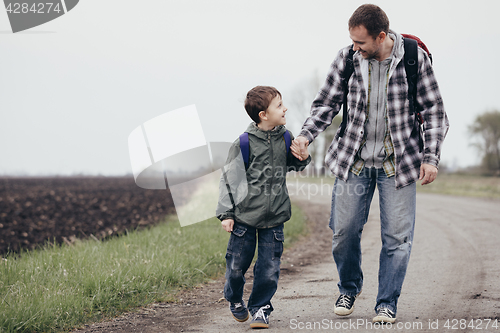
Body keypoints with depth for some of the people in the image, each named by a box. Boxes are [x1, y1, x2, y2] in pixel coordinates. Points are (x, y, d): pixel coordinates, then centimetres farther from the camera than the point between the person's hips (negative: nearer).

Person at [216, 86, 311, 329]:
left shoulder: (285, 138, 2)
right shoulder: (244, 143, -12)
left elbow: (292, 165, 21)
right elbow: (229, 179, -6)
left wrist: (303, 158, -2)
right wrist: (226, 213, -7)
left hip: (273, 218, 3)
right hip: (244, 217, -3)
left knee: (269, 268, 0)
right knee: (237, 265, 7)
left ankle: (260, 308, 18)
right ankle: (235, 299, 35)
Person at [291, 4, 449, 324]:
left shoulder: (415, 58, -8)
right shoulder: (346, 59, -4)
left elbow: (435, 111, -2)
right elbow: (326, 104, 6)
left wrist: (430, 156, -10)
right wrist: (306, 135, -11)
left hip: (398, 162, -2)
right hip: (354, 161, 2)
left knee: (397, 235, -1)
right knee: (344, 230, 3)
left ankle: (387, 303, 14)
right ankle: (349, 288, 29)